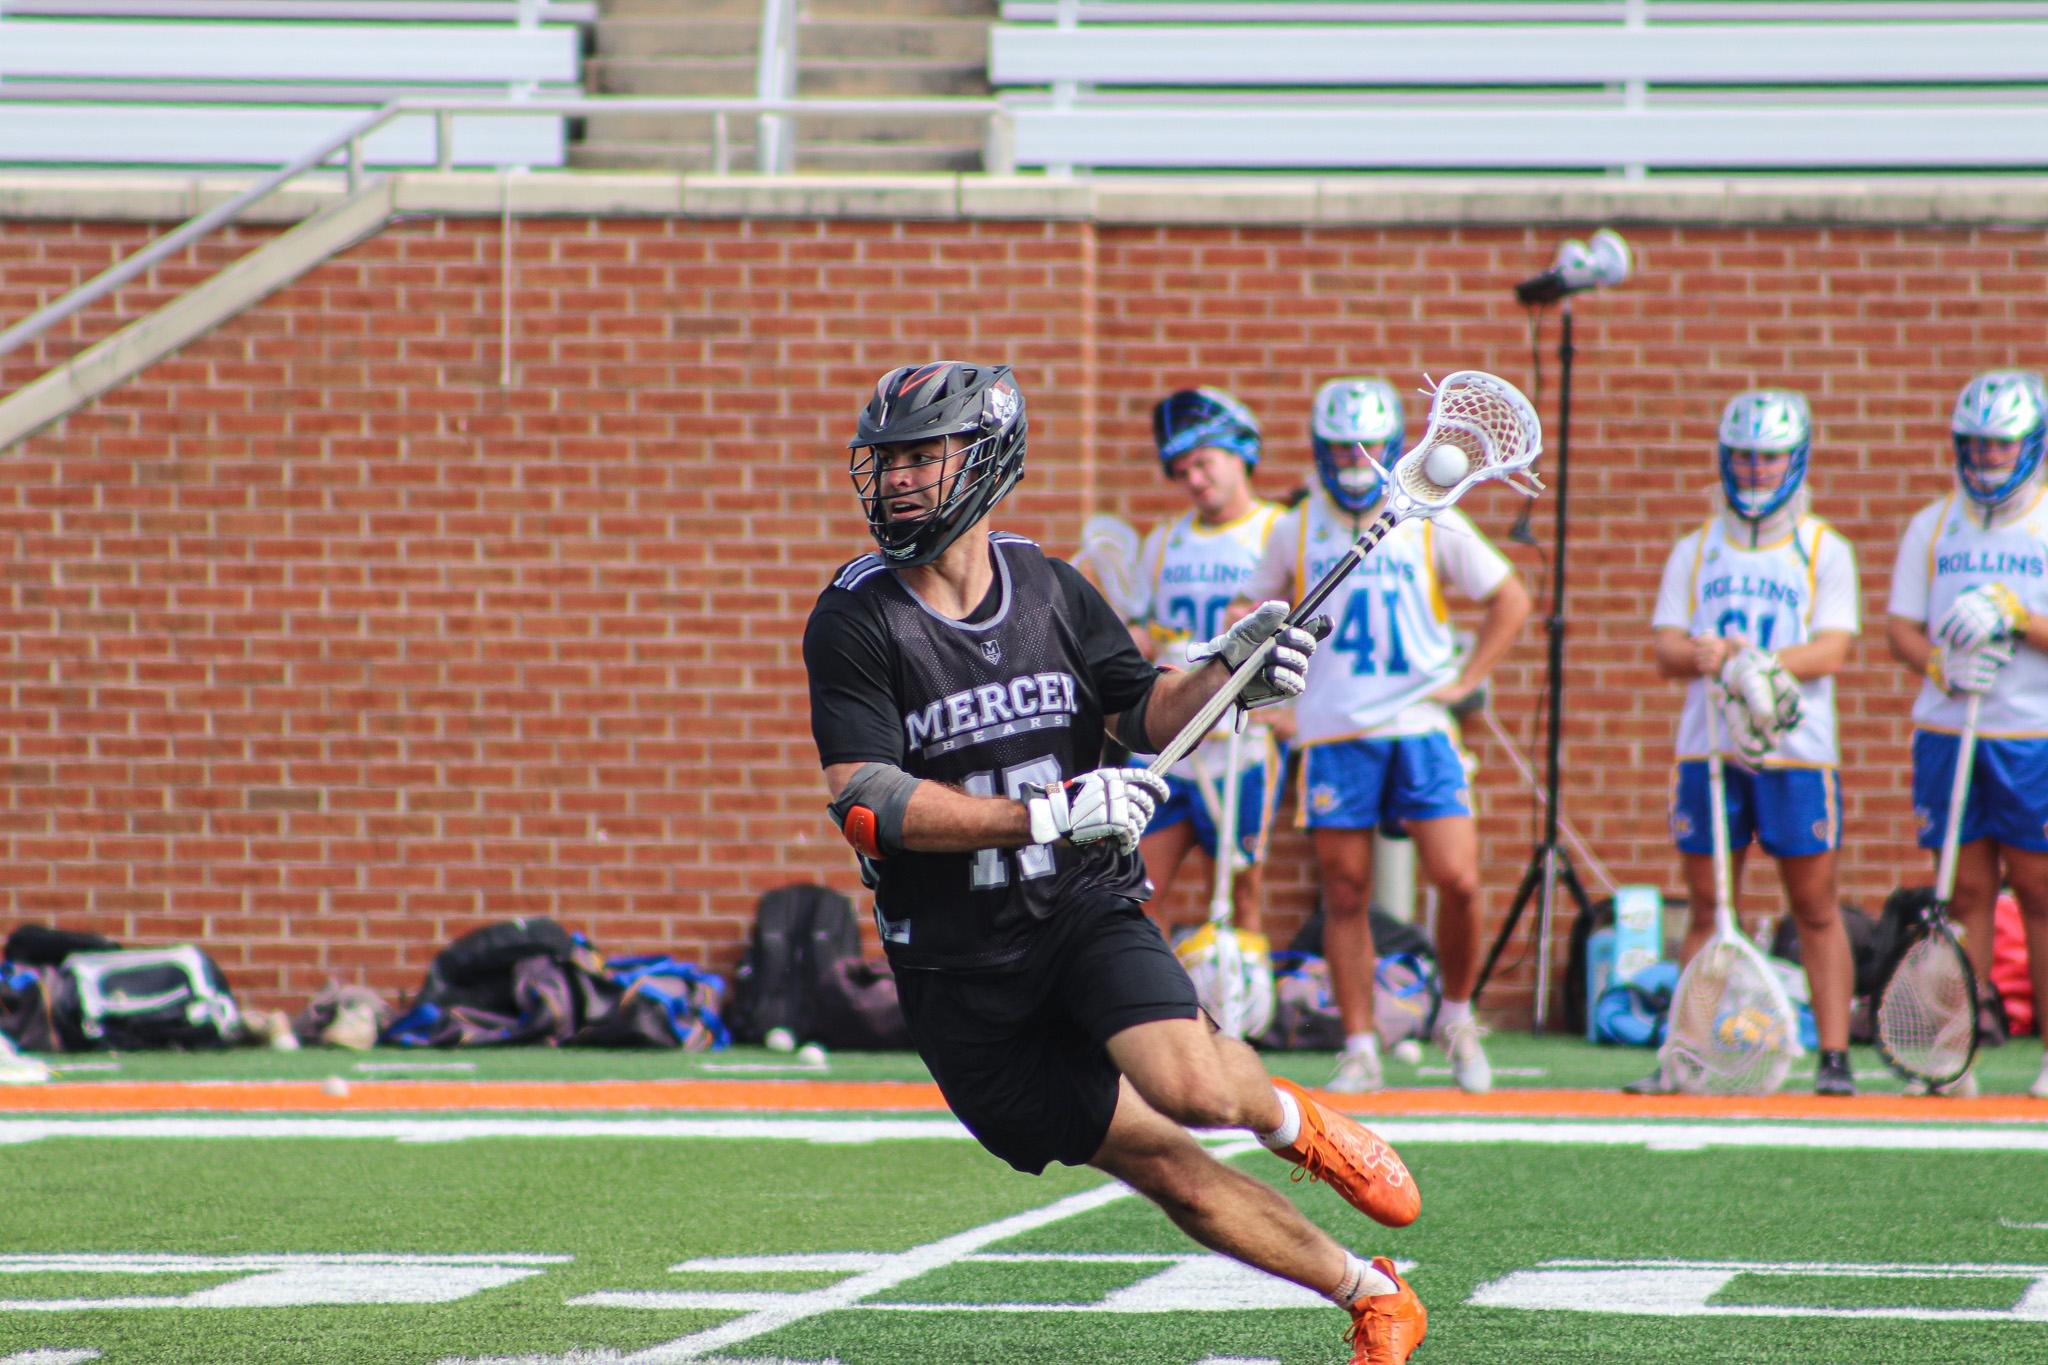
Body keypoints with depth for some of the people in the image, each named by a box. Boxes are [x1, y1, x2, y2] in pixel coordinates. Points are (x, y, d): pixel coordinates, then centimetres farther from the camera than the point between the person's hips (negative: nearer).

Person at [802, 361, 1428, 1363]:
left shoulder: (1051, 589, 3)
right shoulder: (853, 624, -9)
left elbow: (1146, 714, 13)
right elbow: (868, 803, -18)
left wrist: (1222, 673, -10)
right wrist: (1045, 814, -26)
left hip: (1088, 912, 1)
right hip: (960, 969, -1)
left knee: (1191, 1089, -27)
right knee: (1167, 1169, -3)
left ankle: (1288, 1115, 10)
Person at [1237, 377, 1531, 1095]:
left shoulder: (1433, 526, 4)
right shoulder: (1295, 532, 7)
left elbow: (1510, 601, 13)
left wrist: (1466, 680, 5)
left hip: (1419, 731, -1)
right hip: (1335, 736, 1)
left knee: (1458, 881, -11)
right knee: (1345, 895, 1)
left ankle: (1456, 1017, 12)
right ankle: (1359, 1051, 8)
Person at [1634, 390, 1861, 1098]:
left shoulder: (1825, 550, 6)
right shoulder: (1694, 551, 14)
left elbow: (1831, 649, -6)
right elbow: (1665, 648, 4)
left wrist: (1758, 661, -23)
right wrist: (1701, 655, -19)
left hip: (1797, 753, -2)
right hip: (1706, 749, 2)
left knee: (1816, 910, -1)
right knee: (1707, 910, 5)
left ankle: (1834, 1058, 1)